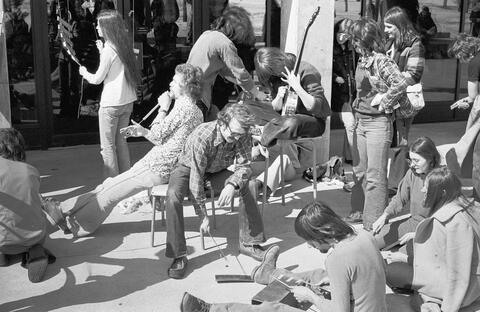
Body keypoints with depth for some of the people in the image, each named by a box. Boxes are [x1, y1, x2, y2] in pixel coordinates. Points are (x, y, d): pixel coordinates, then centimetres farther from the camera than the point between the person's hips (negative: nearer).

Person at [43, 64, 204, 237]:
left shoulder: (183, 107, -16)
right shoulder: (194, 110, 16)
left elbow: (156, 136, -17)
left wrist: (163, 108, -6)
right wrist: (143, 132, 9)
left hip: (158, 168, -9)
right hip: (161, 166, 9)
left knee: (110, 192, -3)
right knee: (110, 185, 8)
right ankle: (63, 210, 11)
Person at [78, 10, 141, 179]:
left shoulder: (109, 49, -16)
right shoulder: (124, 45, 7)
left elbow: (97, 79, -11)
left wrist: (84, 72, 8)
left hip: (111, 103, -8)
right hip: (127, 101, 8)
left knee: (107, 146, 2)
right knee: (121, 141, 18)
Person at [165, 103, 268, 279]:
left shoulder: (242, 137, -22)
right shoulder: (202, 136, -37)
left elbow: (244, 166, -19)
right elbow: (196, 177, -36)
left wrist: (232, 185, -42)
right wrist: (203, 216, -36)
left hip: (216, 171, 4)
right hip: (189, 168, -4)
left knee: (250, 185, -19)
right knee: (173, 196, -33)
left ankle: (248, 243, -7)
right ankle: (179, 256, -23)